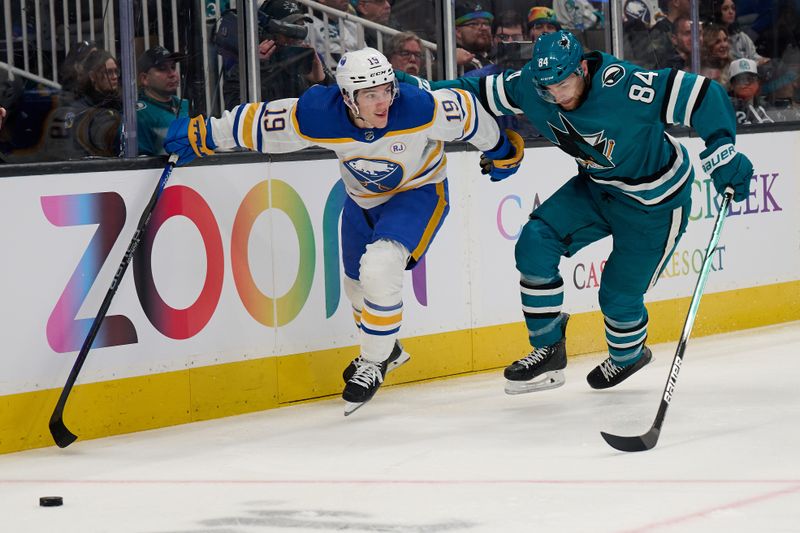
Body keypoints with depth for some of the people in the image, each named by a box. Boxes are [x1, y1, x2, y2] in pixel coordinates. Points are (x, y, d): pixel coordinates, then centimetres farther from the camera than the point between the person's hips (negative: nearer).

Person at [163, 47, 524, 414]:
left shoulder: (418, 108, -35)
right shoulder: (318, 116, -31)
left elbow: (465, 111, -17)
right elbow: (259, 121, -18)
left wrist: (500, 150, -1)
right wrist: (201, 136, -12)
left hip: (418, 191, -4)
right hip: (363, 199, 4)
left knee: (379, 268, -25)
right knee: (357, 283, 18)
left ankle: (374, 363, -4)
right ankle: (386, 349, 48)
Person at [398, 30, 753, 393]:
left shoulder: (624, 86, -35)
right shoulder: (530, 85, -16)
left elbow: (702, 95, -34)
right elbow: (482, 91, 1)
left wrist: (723, 156, -38)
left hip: (655, 200, -6)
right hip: (597, 186, 6)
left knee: (619, 295, 0)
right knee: (535, 243, -12)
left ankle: (629, 356, 35)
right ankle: (549, 349, 2)